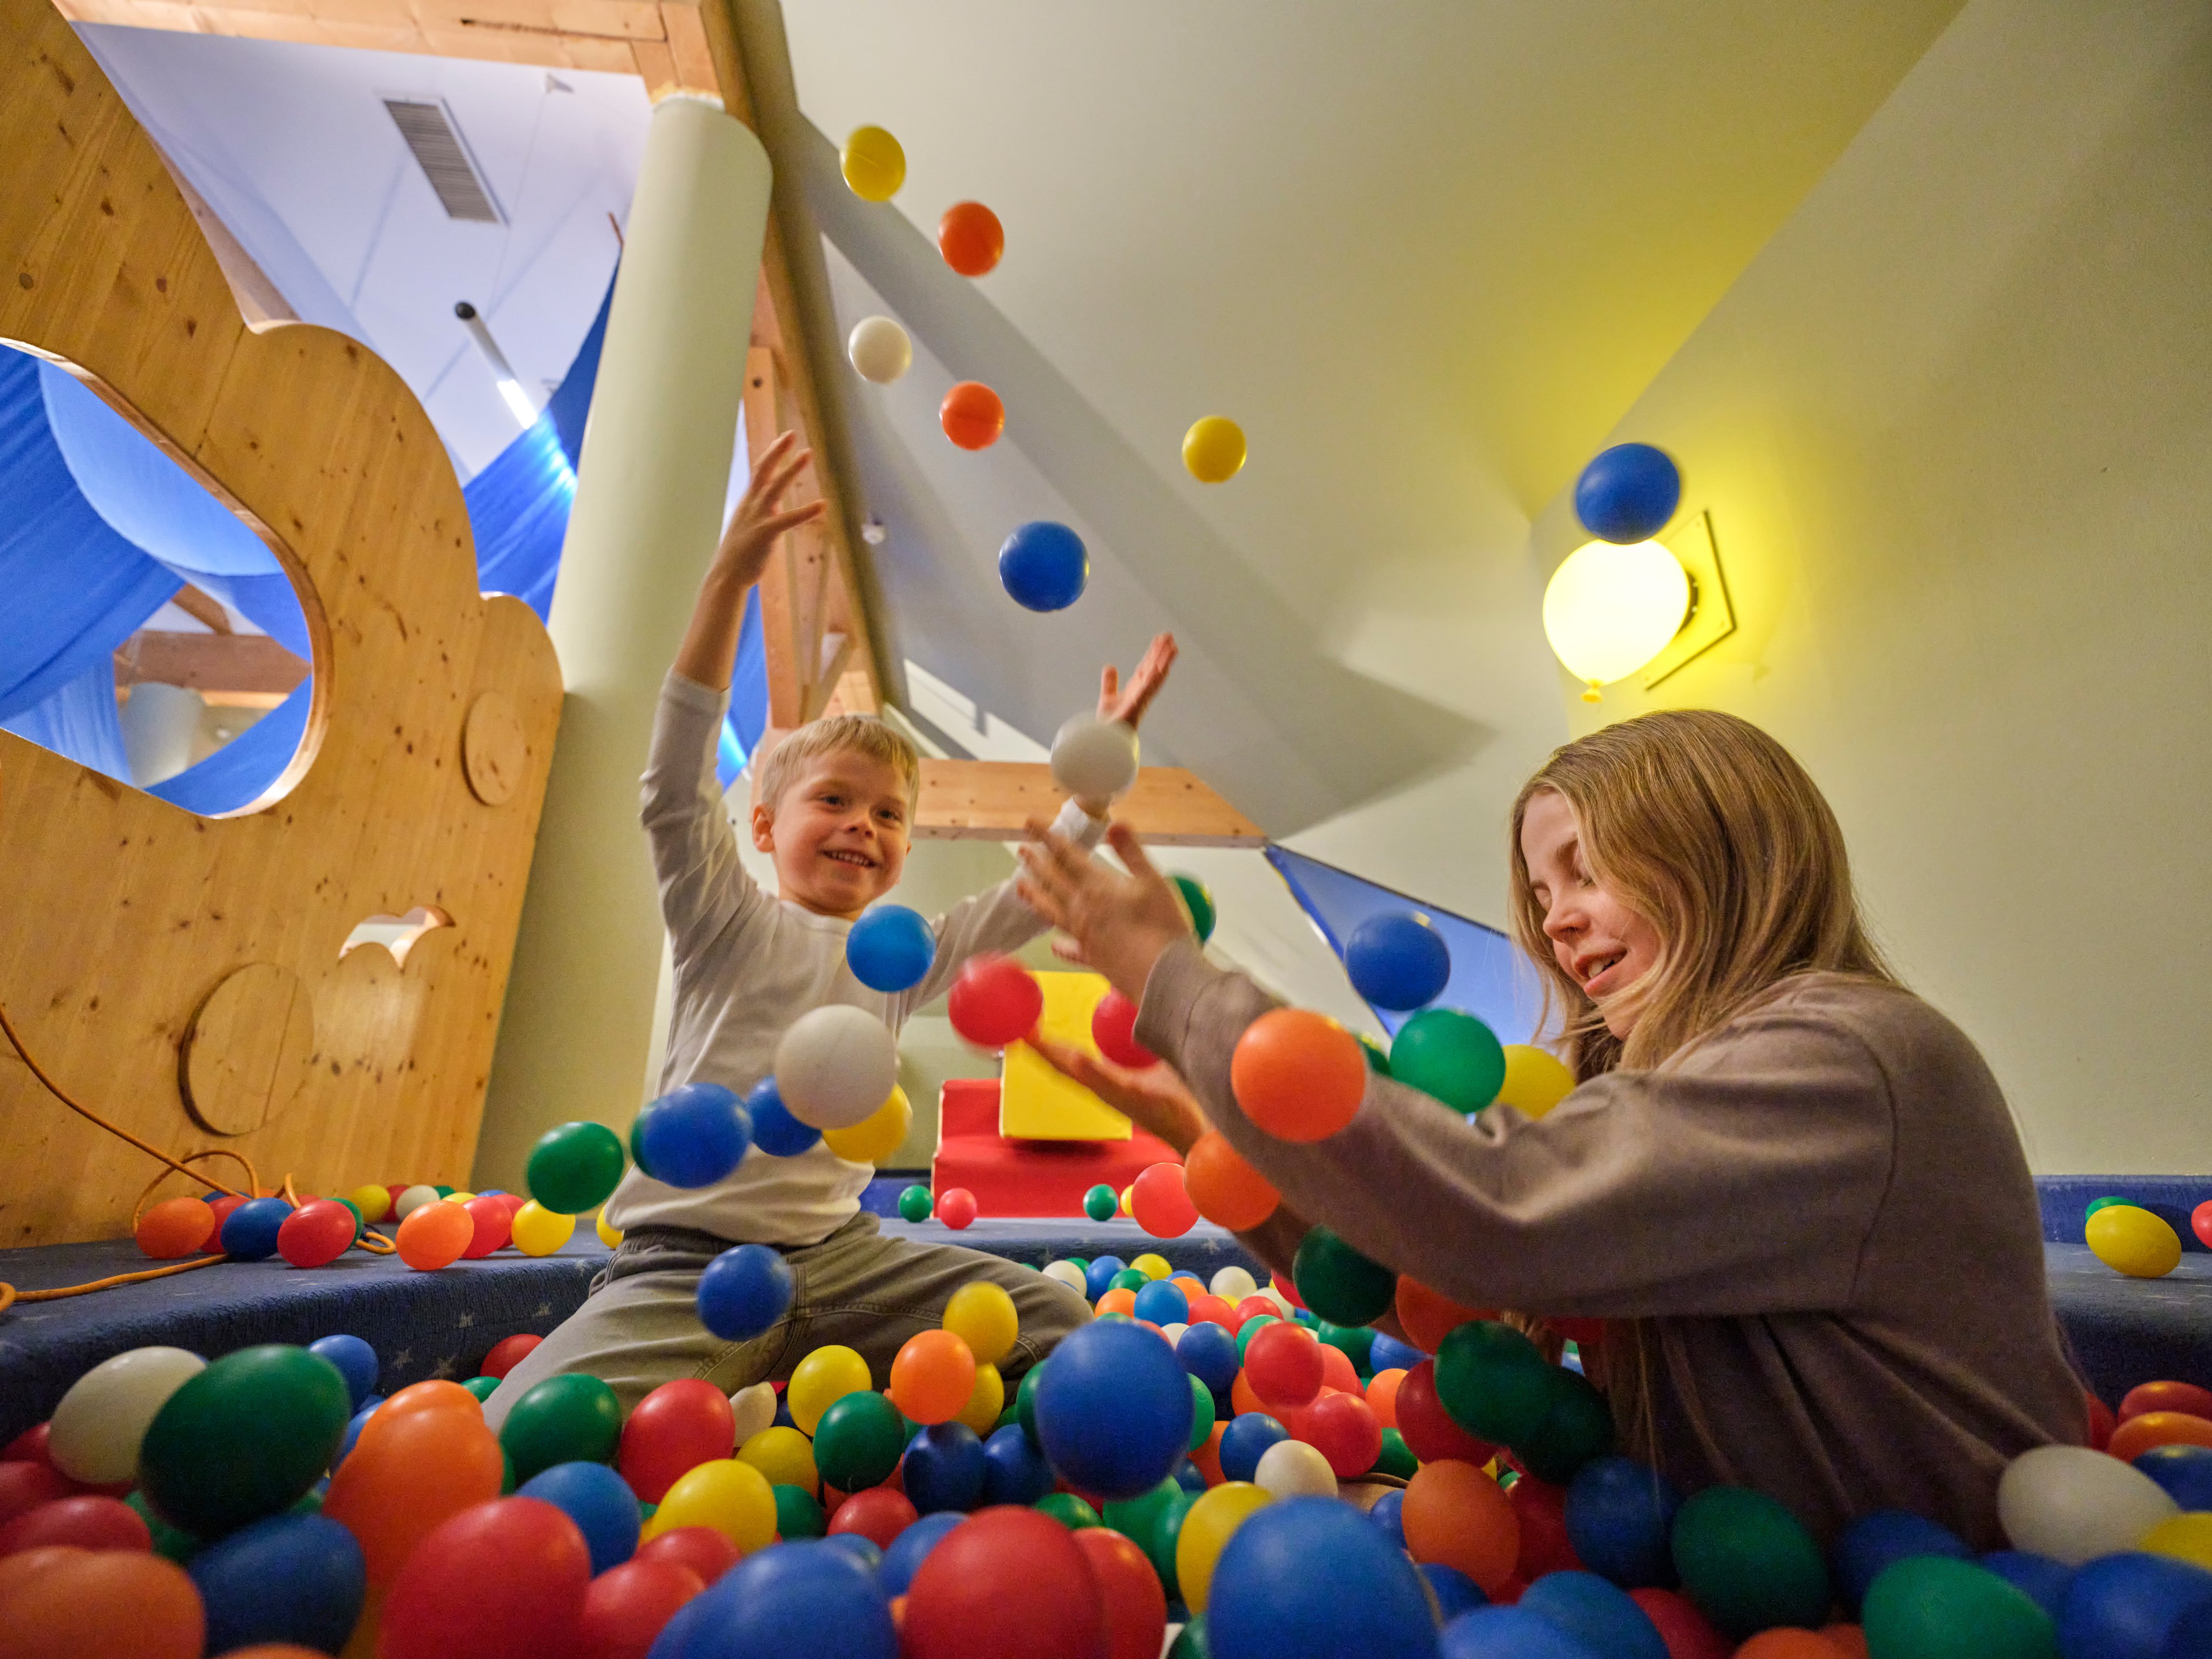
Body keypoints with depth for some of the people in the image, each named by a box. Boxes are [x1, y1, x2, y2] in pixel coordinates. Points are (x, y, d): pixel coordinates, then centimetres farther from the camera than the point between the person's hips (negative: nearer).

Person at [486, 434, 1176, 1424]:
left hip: (839, 1257, 5)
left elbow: (1033, 895, 7)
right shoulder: (731, 922, -3)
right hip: (688, 1263, -4)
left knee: (1054, 1324, -5)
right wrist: (729, 580, -27)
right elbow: (676, 787, -18)